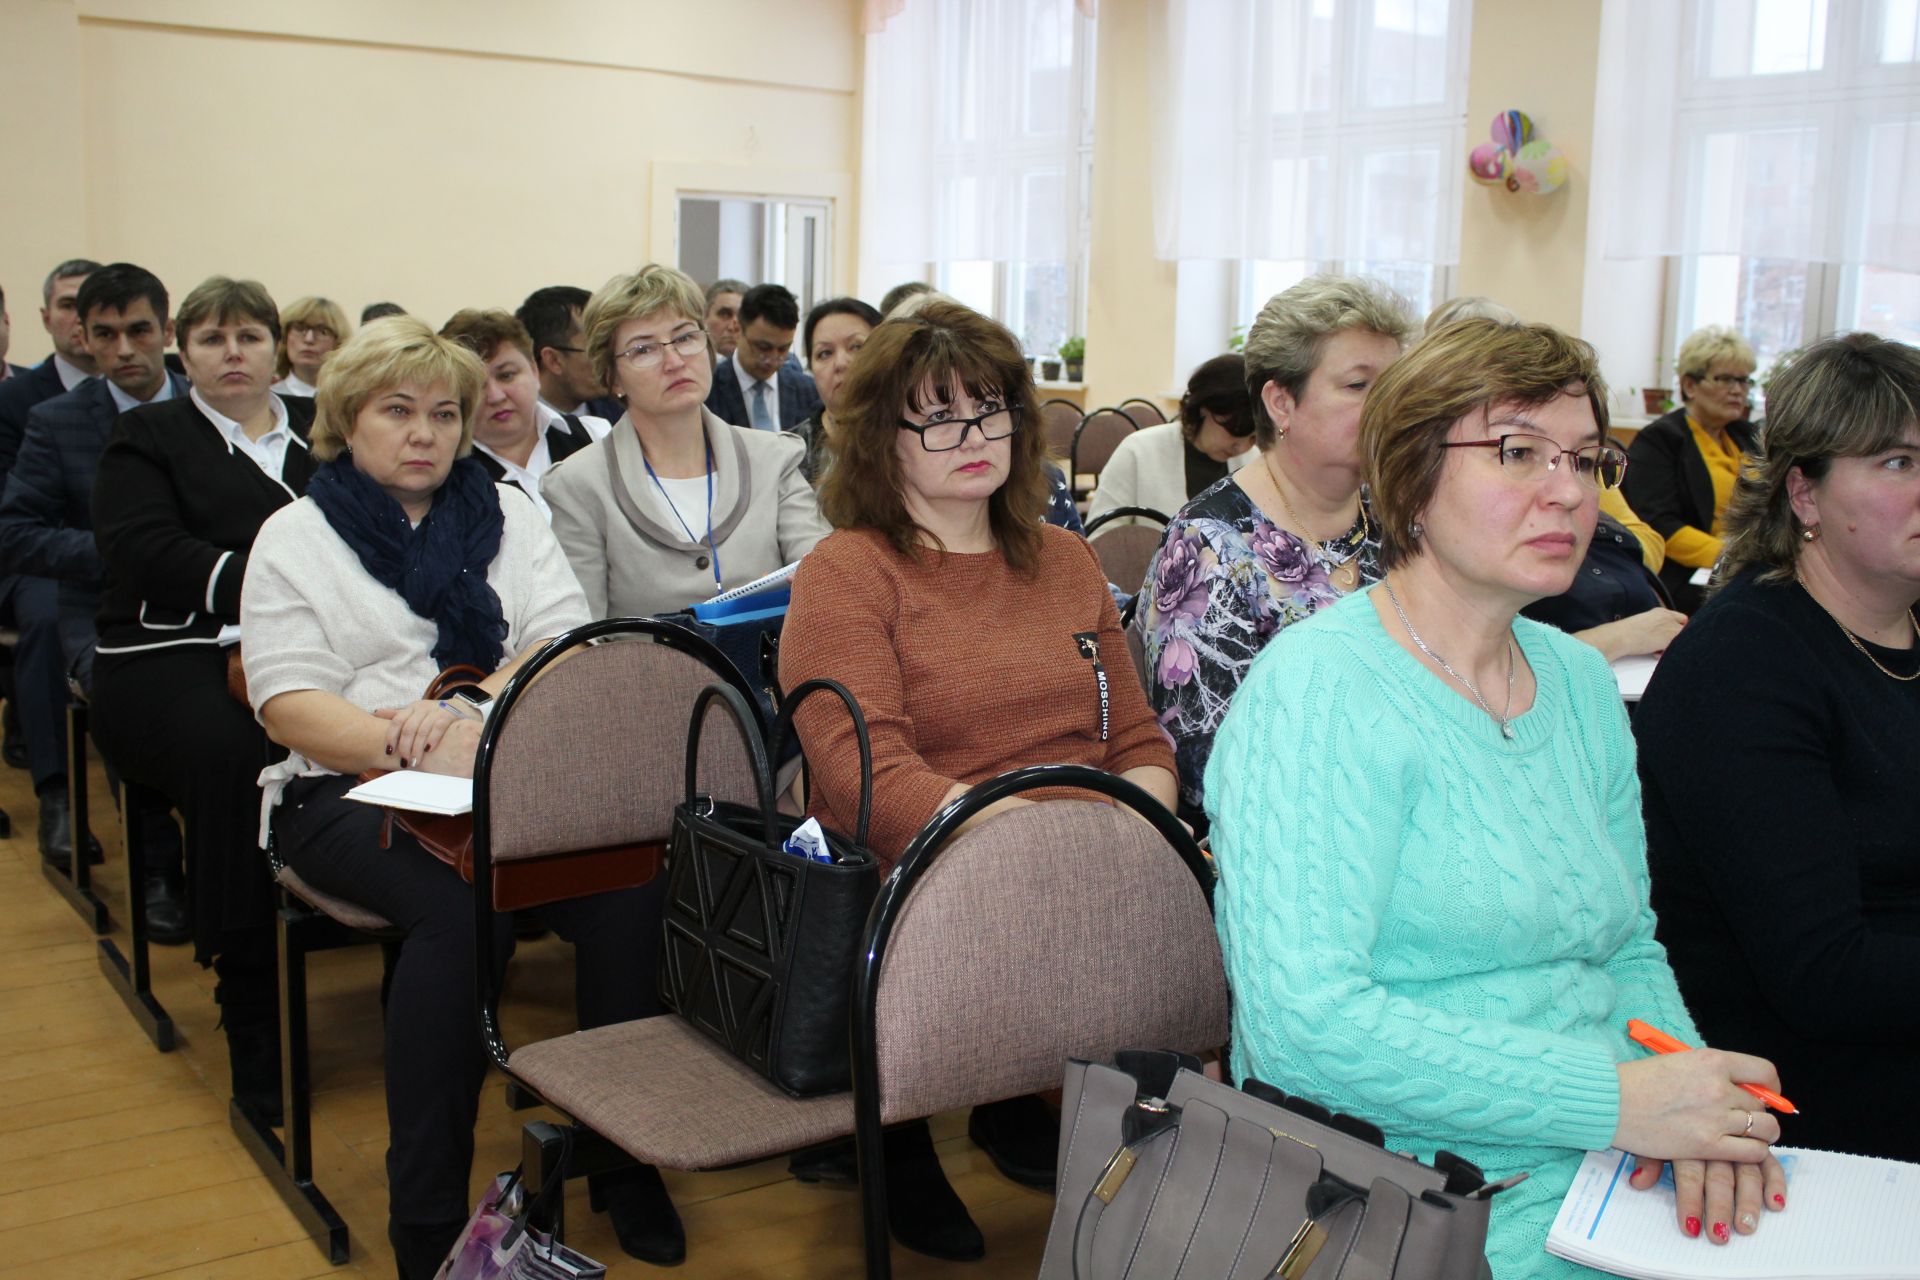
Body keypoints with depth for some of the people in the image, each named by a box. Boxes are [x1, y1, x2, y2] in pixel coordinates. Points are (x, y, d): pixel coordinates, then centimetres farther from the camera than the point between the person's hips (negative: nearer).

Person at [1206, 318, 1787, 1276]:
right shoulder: (1317, 688, -13)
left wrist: (1694, 1096, -3)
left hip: (1613, 1189, 7)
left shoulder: (1581, 682, 10)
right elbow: (1302, 1019, -22)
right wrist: (1618, 1099, -21)